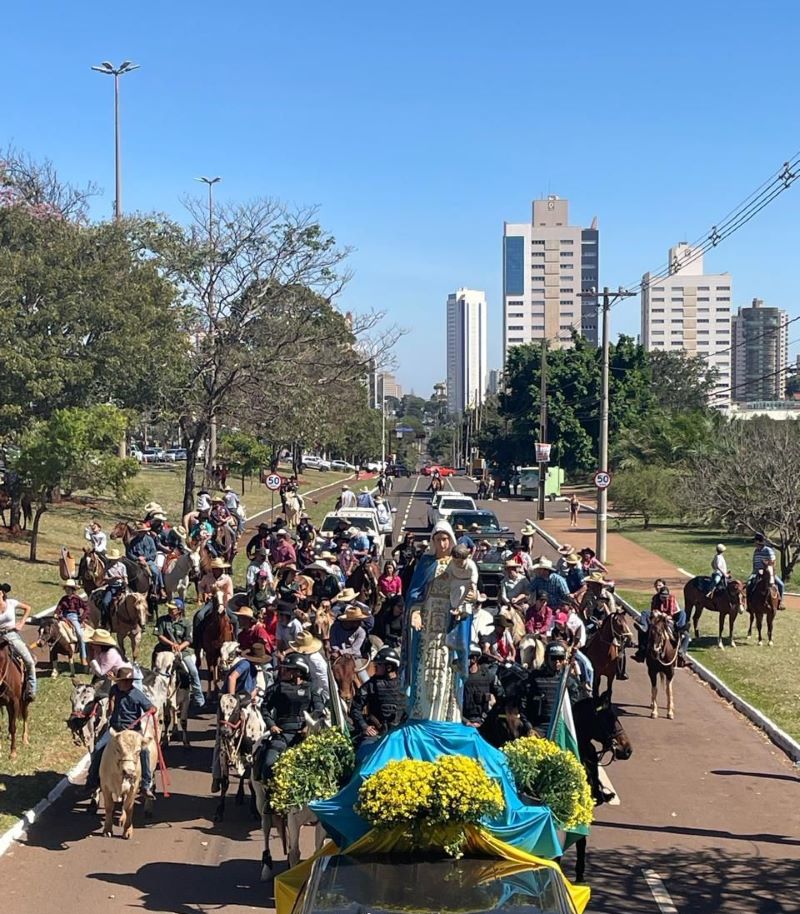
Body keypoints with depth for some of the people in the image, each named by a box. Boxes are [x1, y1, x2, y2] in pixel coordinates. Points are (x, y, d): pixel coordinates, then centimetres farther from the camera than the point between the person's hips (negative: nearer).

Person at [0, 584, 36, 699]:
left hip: (13, 635, 0)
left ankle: (30, 692, 4)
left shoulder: (11, 603, -4)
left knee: (30, 662, -9)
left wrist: (21, 623, 4)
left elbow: (27, 608, 11)